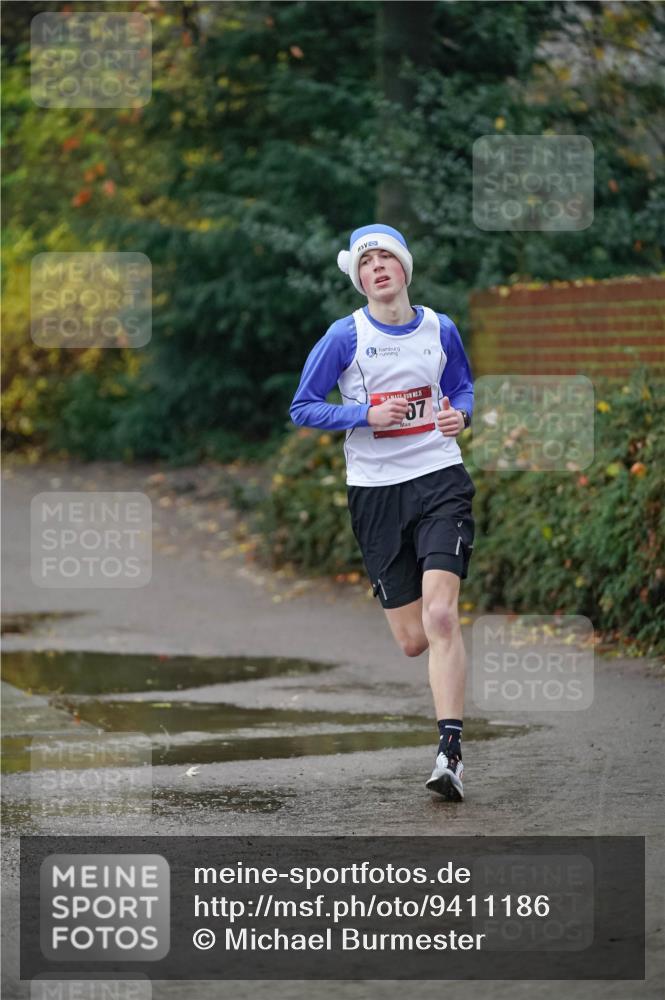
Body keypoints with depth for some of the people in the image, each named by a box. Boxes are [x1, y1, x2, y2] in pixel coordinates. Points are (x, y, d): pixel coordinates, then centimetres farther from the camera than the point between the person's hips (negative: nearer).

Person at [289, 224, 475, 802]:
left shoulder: (440, 330, 4)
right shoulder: (346, 336, -4)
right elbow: (303, 408, 0)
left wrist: (460, 416, -2)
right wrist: (368, 414, -13)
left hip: (440, 479, 0)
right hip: (375, 490, 0)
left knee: (440, 614, -19)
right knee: (413, 641, 1)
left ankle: (450, 753, -20)